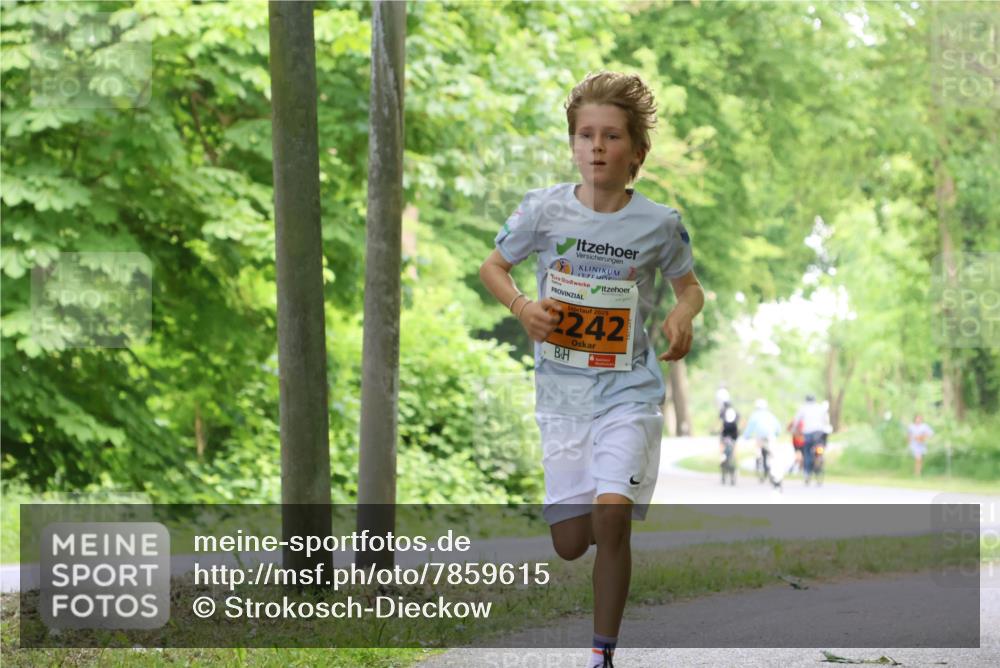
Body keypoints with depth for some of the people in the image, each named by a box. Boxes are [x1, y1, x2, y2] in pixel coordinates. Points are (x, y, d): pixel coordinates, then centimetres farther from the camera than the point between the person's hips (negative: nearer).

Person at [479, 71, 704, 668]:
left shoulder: (659, 224, -5)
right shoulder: (543, 209, -5)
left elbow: (690, 286, 11)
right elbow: (493, 267, 9)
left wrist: (684, 314, -12)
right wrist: (522, 307, -11)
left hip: (629, 389, -2)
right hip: (562, 391, 2)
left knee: (611, 514, -21)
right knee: (570, 544, 3)